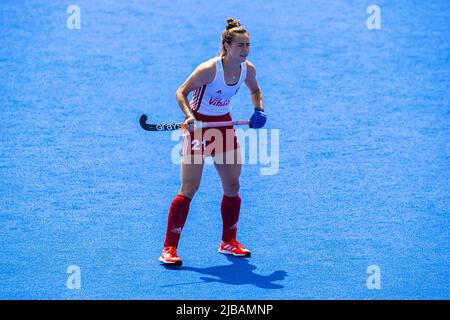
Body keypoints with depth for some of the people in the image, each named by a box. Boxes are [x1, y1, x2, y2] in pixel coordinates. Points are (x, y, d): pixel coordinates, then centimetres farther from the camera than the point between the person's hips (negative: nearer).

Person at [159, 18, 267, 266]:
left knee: (232, 186, 9)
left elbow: (255, 91, 15)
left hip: (224, 125, 6)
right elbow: (181, 92, -17)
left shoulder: (248, 69, -6)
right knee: (189, 189, -11)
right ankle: (169, 248, -6)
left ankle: (229, 242, 28)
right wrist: (189, 116, -33)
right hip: (198, 125, -6)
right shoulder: (209, 69, -25)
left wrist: (259, 110, -3)